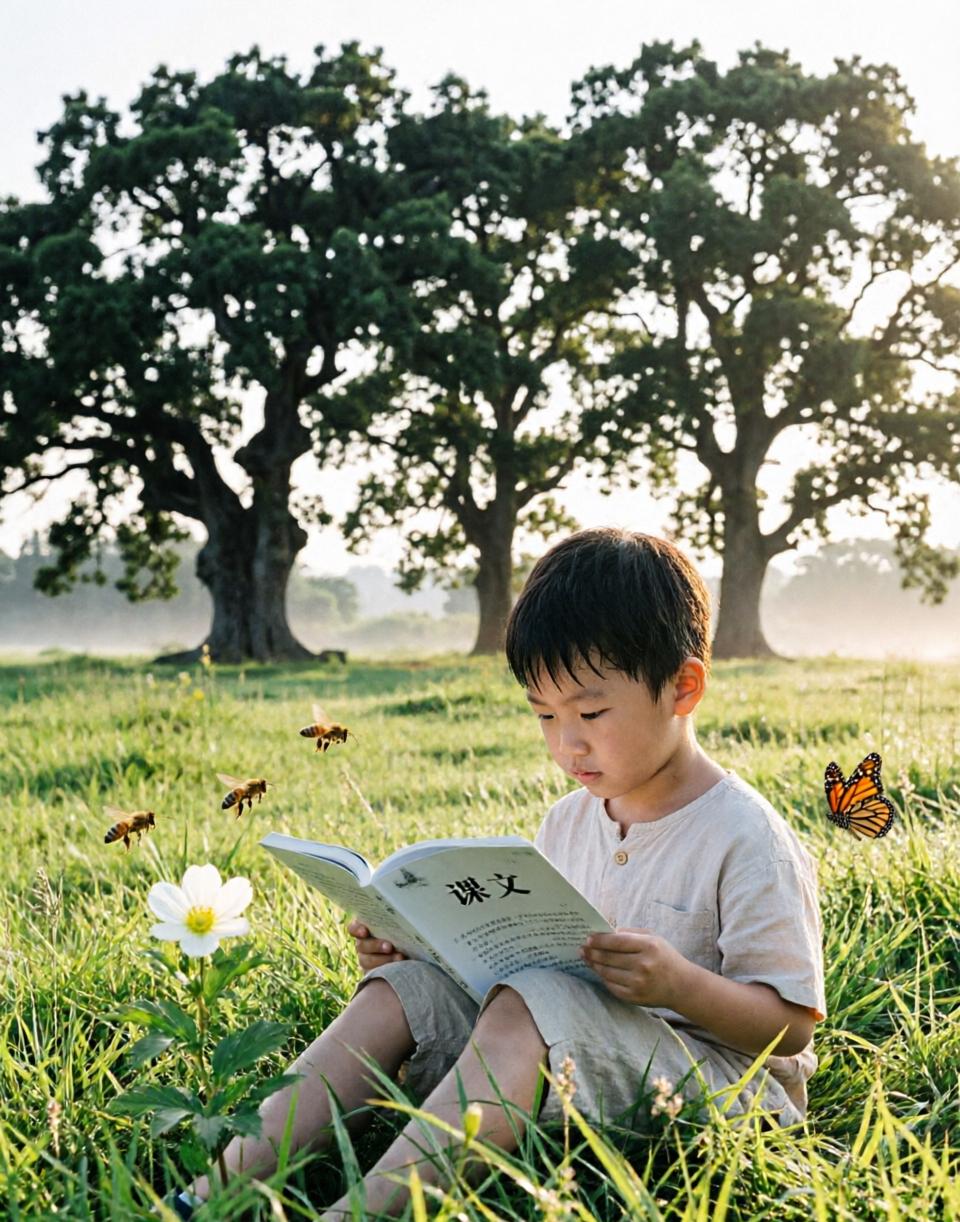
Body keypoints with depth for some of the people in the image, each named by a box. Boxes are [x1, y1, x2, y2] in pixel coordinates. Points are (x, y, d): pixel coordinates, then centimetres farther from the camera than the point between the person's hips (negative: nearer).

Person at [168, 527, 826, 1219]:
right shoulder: (567, 823, 11)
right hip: (570, 1057, 8)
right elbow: (532, 954, 17)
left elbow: (793, 1023, -12)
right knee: (401, 991, -9)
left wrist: (677, 983, -29)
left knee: (528, 1007, -34)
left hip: (723, 1077, -7)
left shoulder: (745, 839, -12)